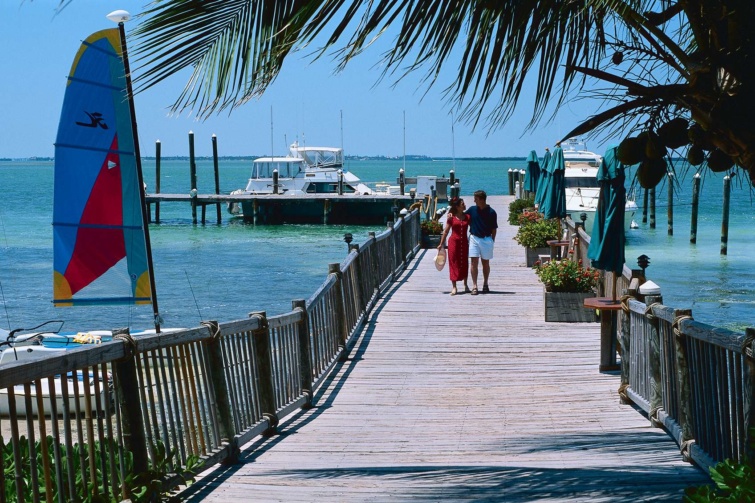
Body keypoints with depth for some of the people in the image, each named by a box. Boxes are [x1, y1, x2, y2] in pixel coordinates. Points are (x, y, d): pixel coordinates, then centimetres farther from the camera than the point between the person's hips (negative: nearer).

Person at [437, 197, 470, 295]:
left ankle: (466, 285, 21)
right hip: (453, 242, -2)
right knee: (454, 263, 0)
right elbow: (446, 231, 3)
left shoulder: (467, 217, 3)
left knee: (464, 263, 9)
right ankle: (454, 286, 4)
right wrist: (441, 244, 3)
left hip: (464, 242, 2)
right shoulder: (451, 217, -2)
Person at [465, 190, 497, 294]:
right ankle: (474, 286, -4)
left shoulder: (491, 212, -6)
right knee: (474, 262, -4)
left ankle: (485, 284, 23)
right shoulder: (472, 210, 3)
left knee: (485, 262, 10)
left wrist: (492, 241, -2)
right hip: (474, 238, 2)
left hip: (486, 239, -2)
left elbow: (494, 229, -1)